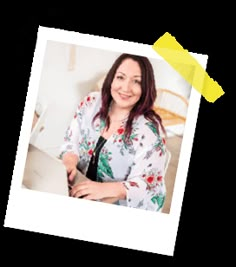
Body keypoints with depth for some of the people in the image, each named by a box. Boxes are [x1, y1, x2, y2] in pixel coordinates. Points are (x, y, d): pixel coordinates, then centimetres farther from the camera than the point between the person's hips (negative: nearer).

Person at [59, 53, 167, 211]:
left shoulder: (150, 130, -16)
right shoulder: (92, 103, -1)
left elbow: (144, 185, -20)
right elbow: (71, 142, 4)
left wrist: (104, 189, -36)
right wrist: (69, 162, -20)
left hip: (121, 207, -5)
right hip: (80, 191, 6)